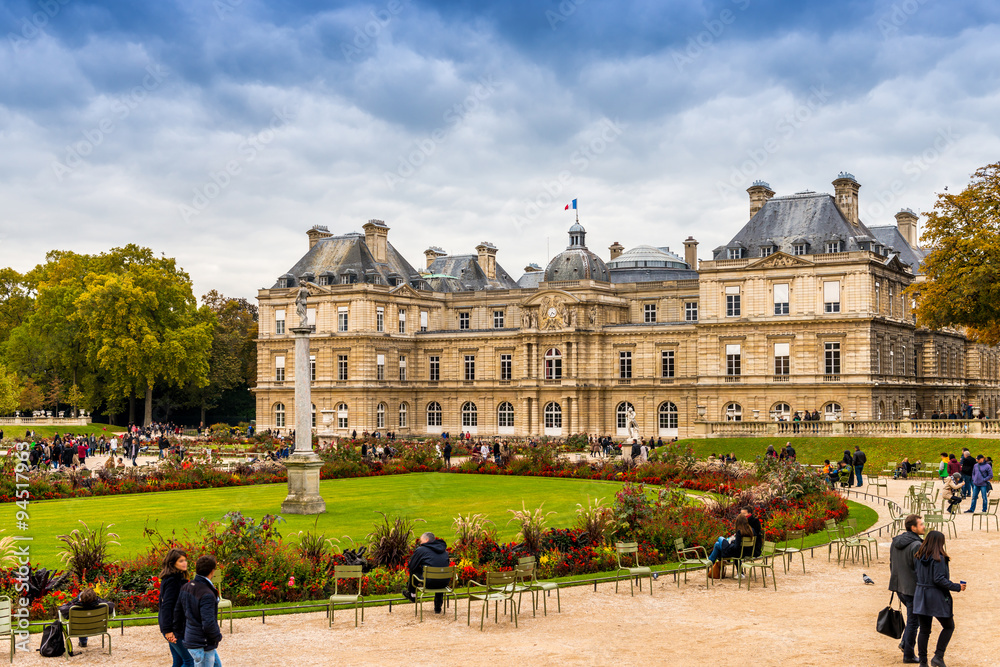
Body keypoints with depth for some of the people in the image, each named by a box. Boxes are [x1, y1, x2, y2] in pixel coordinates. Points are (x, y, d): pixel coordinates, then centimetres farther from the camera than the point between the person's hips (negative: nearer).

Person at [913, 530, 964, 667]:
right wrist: (957, 587, -13)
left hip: (921, 597, 6)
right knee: (949, 626, 13)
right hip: (937, 598, -6)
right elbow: (939, 579, -21)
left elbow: (915, 573, 7)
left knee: (924, 630, 11)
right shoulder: (938, 558, -16)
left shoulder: (918, 557, 4)